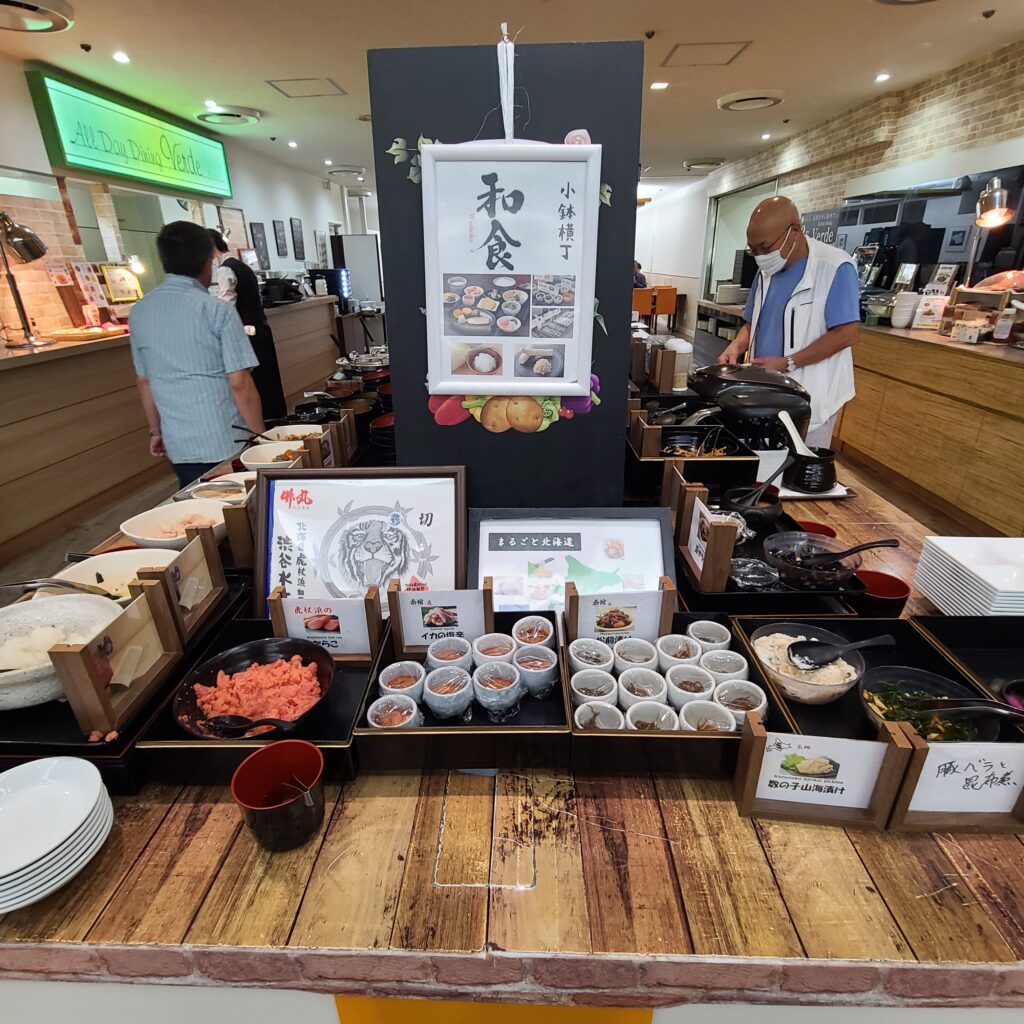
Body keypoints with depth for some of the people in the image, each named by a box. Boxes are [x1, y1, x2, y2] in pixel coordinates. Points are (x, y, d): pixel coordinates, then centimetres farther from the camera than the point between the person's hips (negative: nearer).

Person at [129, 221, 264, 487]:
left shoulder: (139, 312, 6)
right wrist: (260, 437, -5)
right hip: (226, 443, -5)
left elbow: (143, 381, 13)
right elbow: (240, 384, -14)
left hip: (178, 444, 5)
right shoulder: (217, 310, -11)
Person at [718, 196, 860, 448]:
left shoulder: (835, 267, -14)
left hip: (809, 398, -6)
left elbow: (846, 334, -17)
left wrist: (788, 363, -23)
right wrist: (735, 347, -4)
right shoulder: (767, 271, 8)